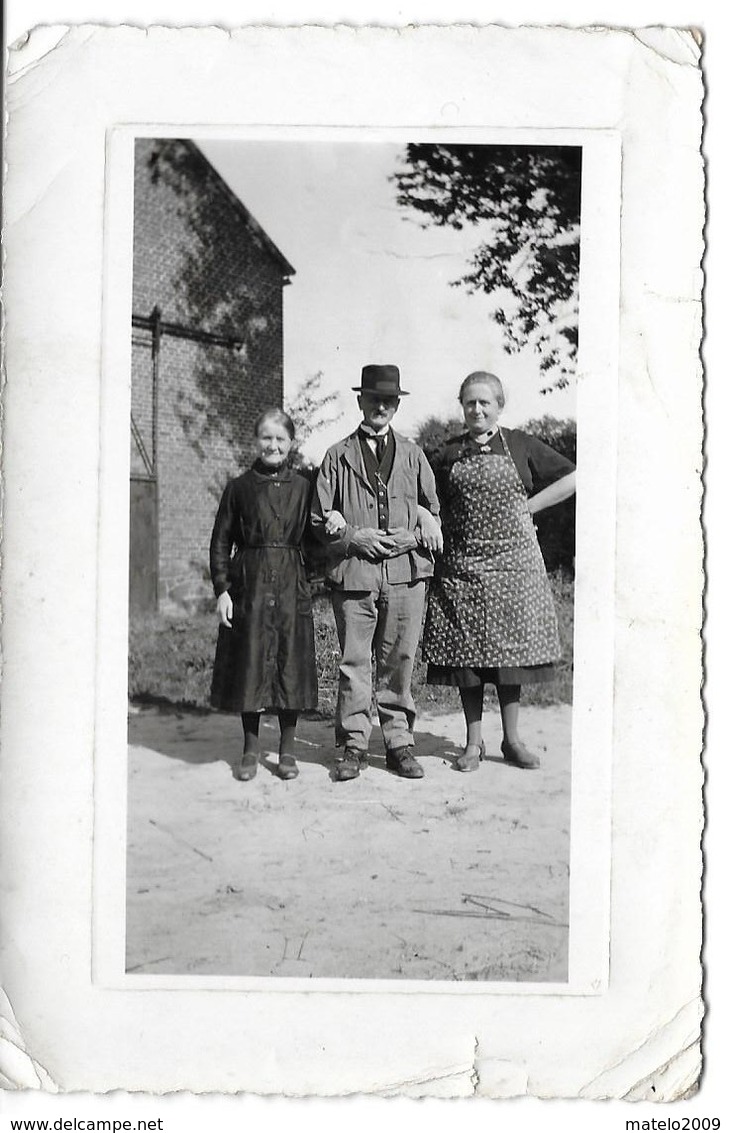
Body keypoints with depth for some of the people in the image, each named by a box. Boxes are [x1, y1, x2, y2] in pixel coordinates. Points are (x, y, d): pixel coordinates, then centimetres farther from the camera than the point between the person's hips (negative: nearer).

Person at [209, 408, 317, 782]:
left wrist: (313, 581, -1)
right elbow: (221, 541, 5)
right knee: (250, 664, 3)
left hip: (292, 585, 1)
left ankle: (287, 750, 15)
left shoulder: (302, 487, 6)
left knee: (291, 663, 3)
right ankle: (250, 749, 16)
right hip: (249, 585, 0)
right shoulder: (239, 488, 4)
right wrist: (221, 589, -3)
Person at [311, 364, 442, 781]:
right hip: (354, 572, -1)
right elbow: (320, 519, 10)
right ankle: (353, 746, 8)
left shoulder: (413, 455, 16)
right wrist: (355, 538, -6)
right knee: (354, 663, -1)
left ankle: (400, 744, 12)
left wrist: (409, 537, -3)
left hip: (406, 571, 1)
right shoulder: (339, 456, 11)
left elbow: (433, 514, 16)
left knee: (400, 662, 3)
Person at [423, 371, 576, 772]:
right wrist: (437, 531, -1)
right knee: (466, 651, 2)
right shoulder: (448, 454, 8)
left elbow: (571, 479, 6)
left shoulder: (520, 444, 5)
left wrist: (528, 506, -1)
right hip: (463, 565, 1)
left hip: (513, 562, -1)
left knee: (510, 648, 3)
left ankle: (512, 739, 14)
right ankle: (473, 742, 12)